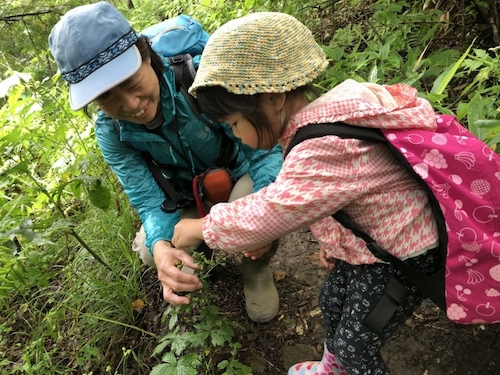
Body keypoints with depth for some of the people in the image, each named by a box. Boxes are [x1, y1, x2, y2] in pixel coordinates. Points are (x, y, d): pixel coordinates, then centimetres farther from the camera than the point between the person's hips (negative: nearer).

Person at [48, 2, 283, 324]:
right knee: (150, 252, -15)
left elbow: (263, 147, -29)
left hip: (239, 176, -3)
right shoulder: (110, 133, -21)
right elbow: (149, 200, -21)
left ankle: (257, 268, 3)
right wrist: (160, 244, -44)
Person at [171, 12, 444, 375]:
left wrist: (200, 228, -15)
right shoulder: (320, 120, -6)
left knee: (354, 345, 7)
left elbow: (262, 215, -30)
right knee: (332, 299, 26)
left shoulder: (327, 148, -37)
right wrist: (333, 241, 15)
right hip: (371, 241, 9)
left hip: (403, 256, -9)